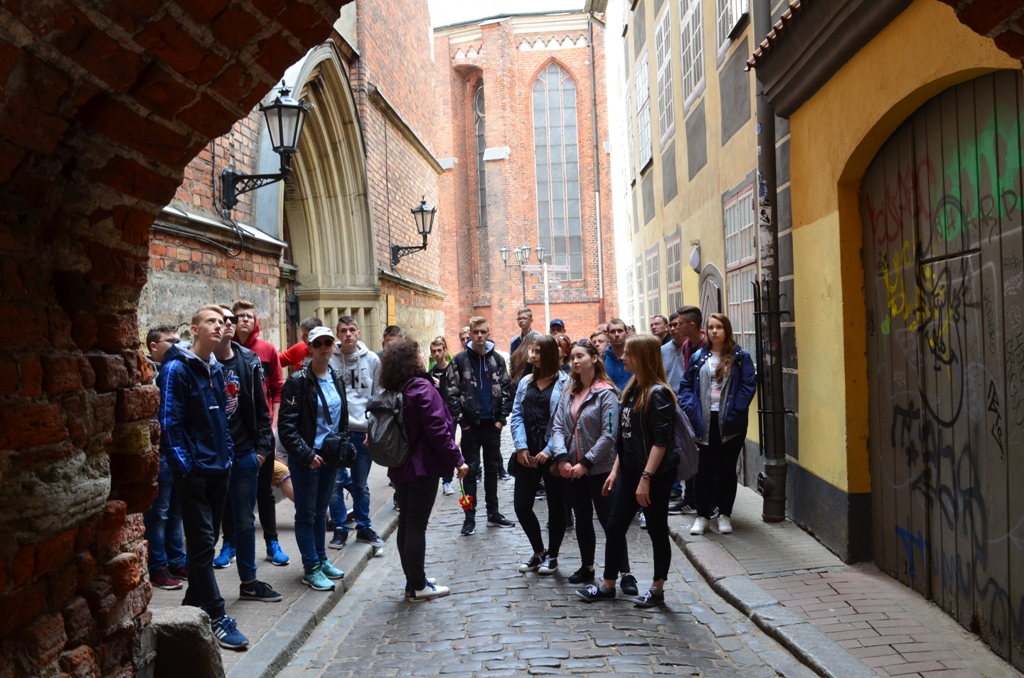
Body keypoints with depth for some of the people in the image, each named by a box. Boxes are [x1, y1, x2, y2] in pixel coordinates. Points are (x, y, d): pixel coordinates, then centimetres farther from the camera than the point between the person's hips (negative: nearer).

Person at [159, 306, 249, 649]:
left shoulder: (217, 370, 12)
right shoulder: (177, 369, -10)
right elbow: (170, 423, -14)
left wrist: (227, 454, 11)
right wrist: (184, 466, -16)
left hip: (218, 469, 7)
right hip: (193, 471, -7)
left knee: (205, 541, 15)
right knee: (203, 543, -3)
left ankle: (193, 603, 29)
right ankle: (217, 618, 2)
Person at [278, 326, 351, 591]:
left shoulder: (337, 380, 8)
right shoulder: (298, 381, -12)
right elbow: (288, 425, -16)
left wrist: (343, 446, 7)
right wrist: (306, 454, -18)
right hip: (306, 459, -6)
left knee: (321, 510, 18)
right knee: (306, 513, 4)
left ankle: (321, 559, 30)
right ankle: (311, 569, 13)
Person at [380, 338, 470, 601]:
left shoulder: (391, 391, 7)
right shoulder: (422, 388, -16)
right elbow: (437, 428, -21)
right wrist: (457, 460, -16)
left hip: (399, 466, 8)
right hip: (423, 466, -8)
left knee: (406, 522, 13)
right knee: (417, 524, -1)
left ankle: (413, 581, 23)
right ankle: (418, 587, 9)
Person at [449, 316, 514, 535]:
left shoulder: (498, 359, 4)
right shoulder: (460, 360, -4)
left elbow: (505, 390, 5)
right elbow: (453, 393, -6)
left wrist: (502, 418, -2)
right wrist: (461, 420, -10)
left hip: (493, 424, 3)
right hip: (471, 425, -3)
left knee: (492, 468, 11)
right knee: (471, 470, 3)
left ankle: (493, 513, 22)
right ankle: (470, 517, 9)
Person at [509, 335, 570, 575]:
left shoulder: (564, 383, -6)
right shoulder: (525, 382, 11)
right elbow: (516, 416, 6)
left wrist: (549, 451, -17)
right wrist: (521, 446, -8)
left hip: (553, 455, -5)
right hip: (527, 455, 5)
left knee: (556, 506, 8)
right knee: (522, 505, 4)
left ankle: (552, 556, 26)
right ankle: (538, 551, 25)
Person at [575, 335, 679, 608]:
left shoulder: (658, 393, -16)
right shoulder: (631, 389, 9)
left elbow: (661, 441, -20)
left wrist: (646, 478, -23)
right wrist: (615, 470, 14)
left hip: (656, 475, -8)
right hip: (629, 472, 8)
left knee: (657, 530, 6)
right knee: (615, 527, 12)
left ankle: (657, 590, 21)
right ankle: (608, 586, 24)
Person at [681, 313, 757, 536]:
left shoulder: (740, 357, -1)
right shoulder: (698, 357, 6)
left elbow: (748, 386, -6)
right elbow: (686, 385, 7)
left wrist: (735, 411, -15)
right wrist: (691, 409, -6)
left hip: (730, 423, -1)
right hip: (705, 421, 2)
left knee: (727, 467, 9)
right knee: (704, 468, 5)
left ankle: (725, 515, 20)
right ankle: (702, 515, 15)